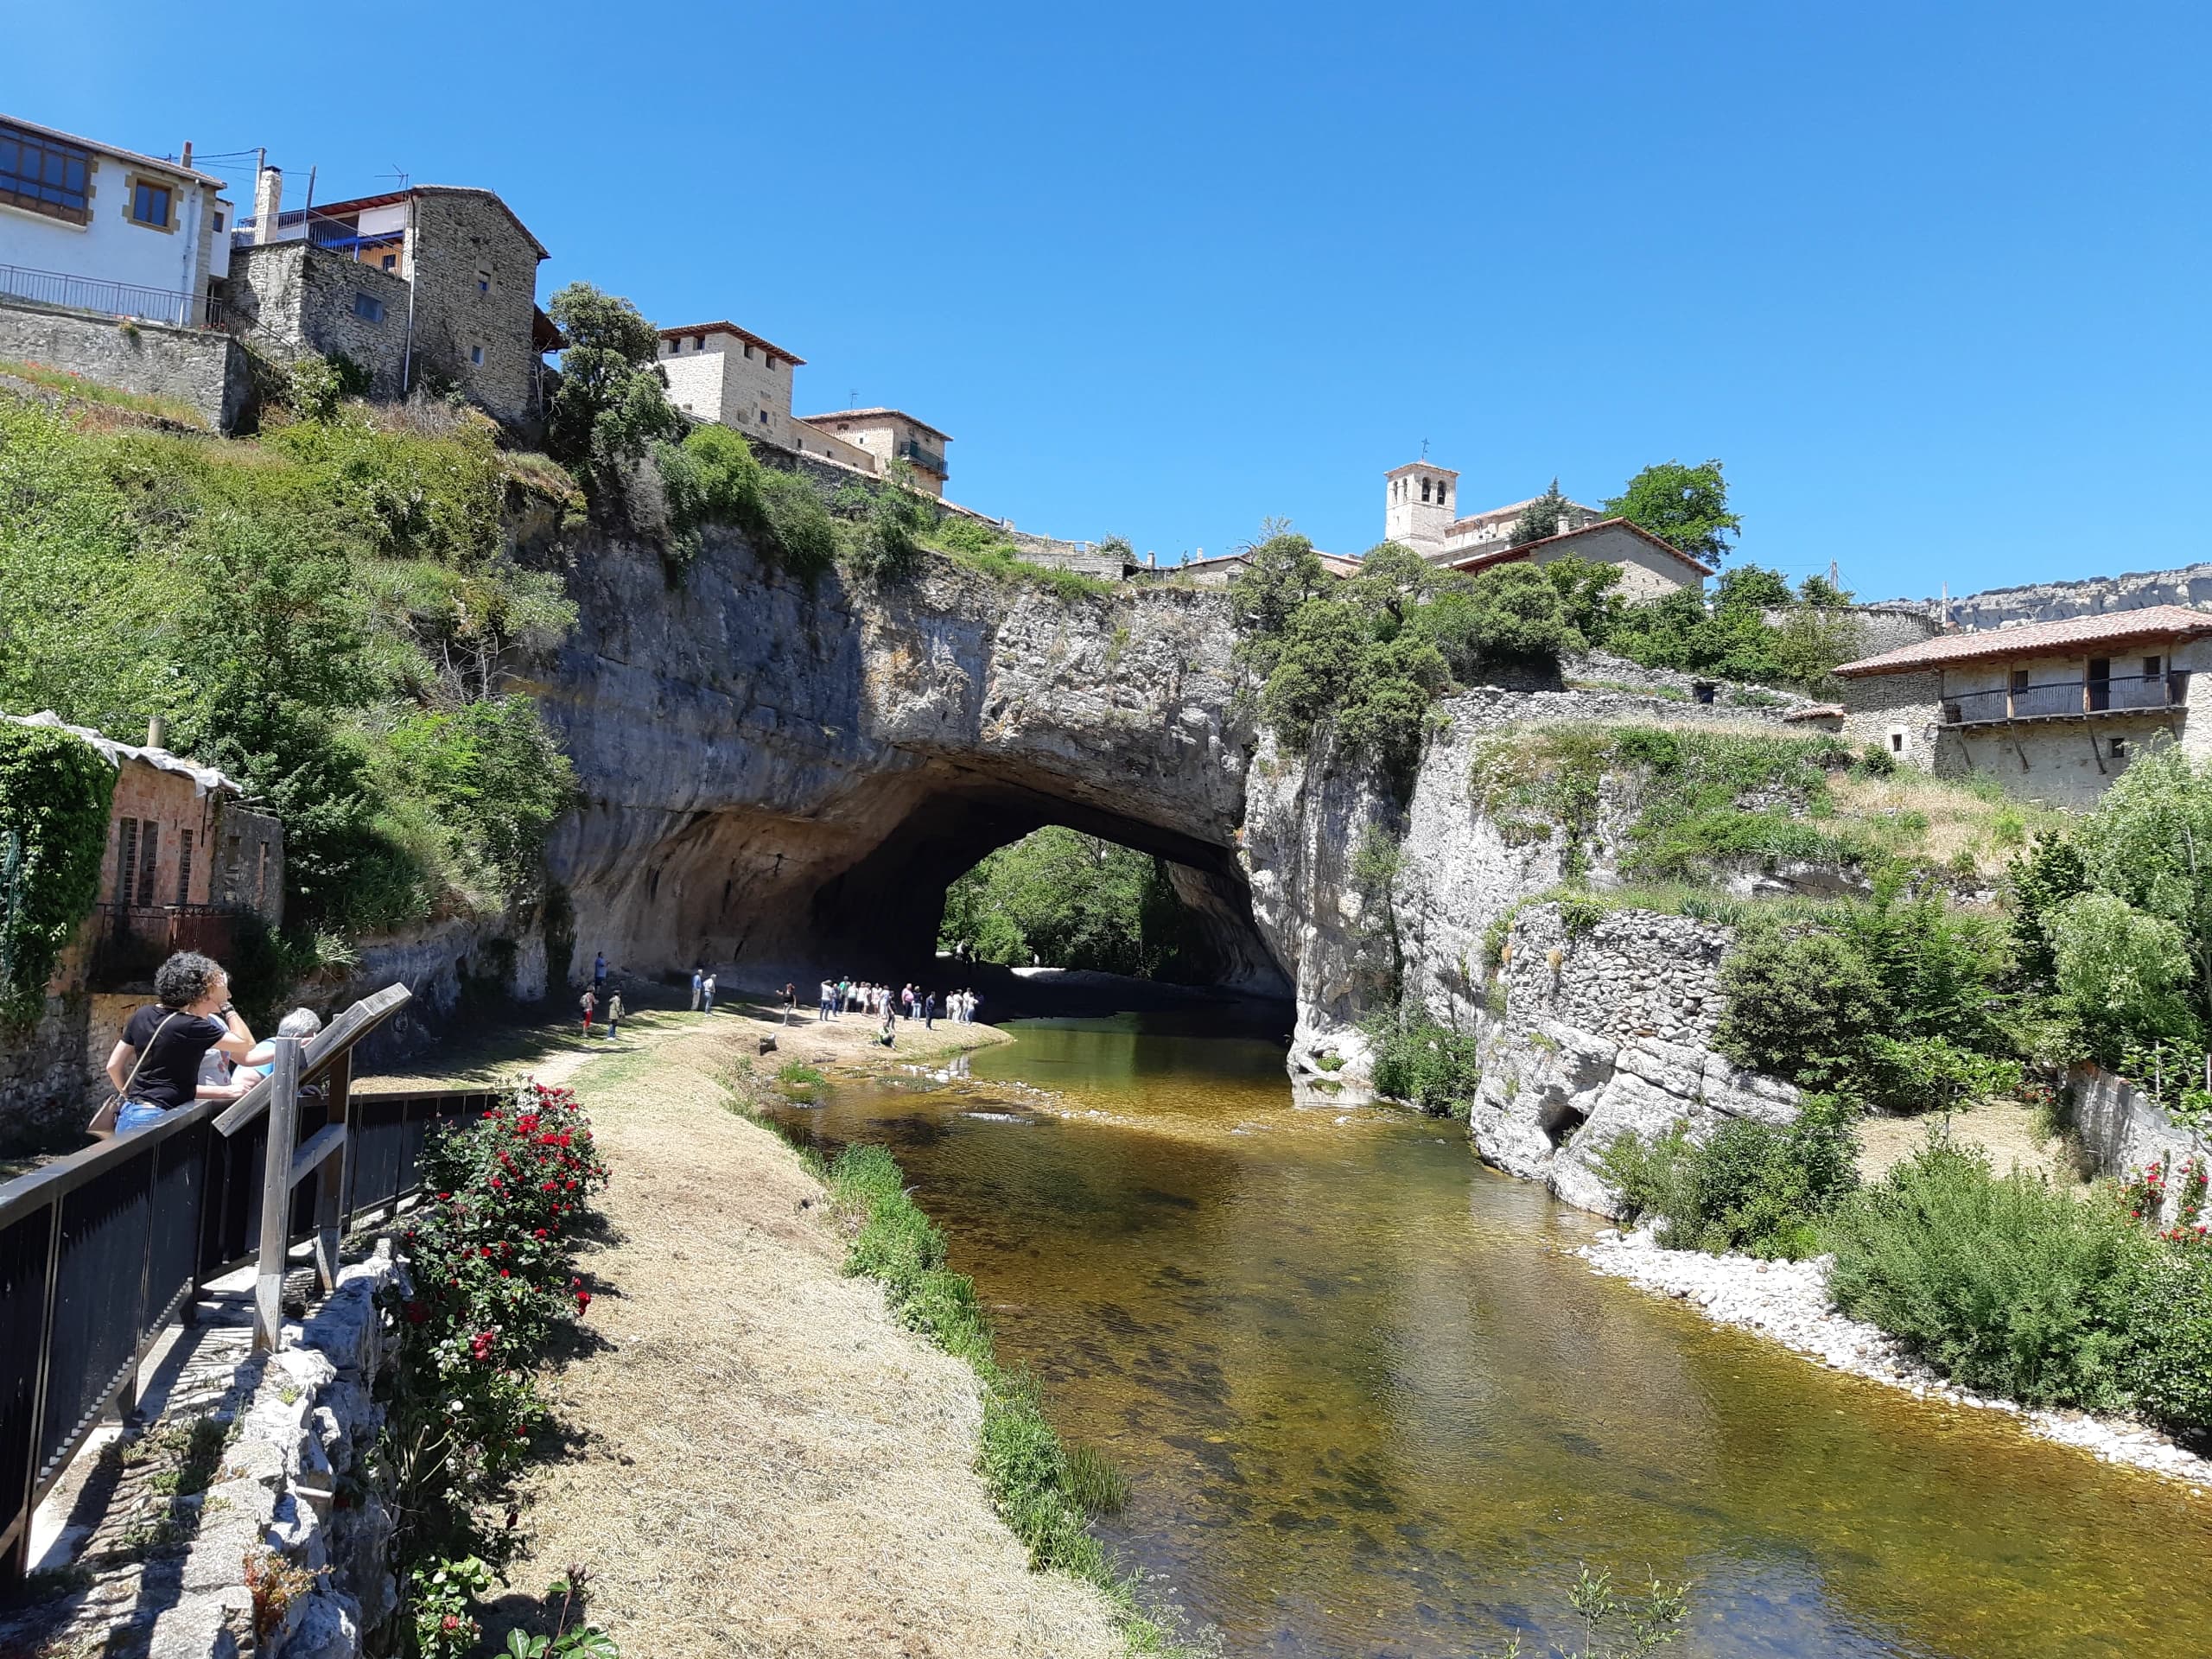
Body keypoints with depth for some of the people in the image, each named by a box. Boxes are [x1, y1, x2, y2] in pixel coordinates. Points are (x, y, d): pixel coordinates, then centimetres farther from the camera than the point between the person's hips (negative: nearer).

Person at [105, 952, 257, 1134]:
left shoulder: (143, 1015, 8)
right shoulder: (190, 1027, -13)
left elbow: (113, 1066, 15)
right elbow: (247, 1043, -6)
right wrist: (226, 1007, -1)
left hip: (128, 1116, 8)